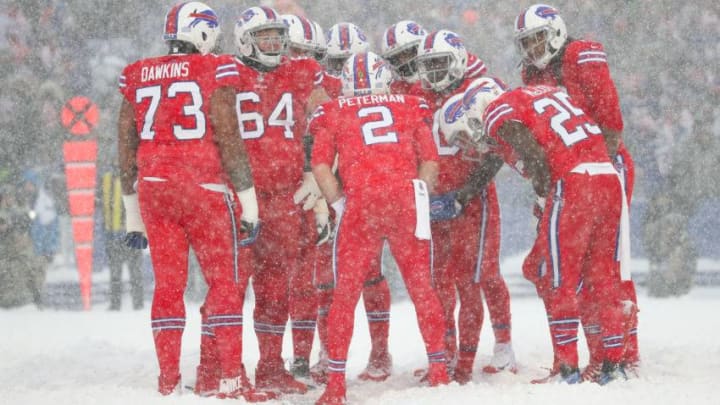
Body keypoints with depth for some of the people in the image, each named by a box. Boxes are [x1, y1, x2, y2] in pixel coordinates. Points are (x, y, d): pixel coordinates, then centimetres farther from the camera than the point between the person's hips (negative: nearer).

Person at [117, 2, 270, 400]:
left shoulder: (137, 77, 10)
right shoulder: (214, 72, -5)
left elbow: (126, 148, 12)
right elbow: (229, 141, -9)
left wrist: (133, 214, 20)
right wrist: (248, 206, -5)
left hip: (153, 189, 5)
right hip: (204, 188, -5)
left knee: (168, 283, 10)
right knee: (226, 280, 2)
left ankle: (168, 380, 11)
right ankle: (230, 379, -3)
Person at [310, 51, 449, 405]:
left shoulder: (333, 113, 16)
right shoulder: (410, 108, 20)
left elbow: (321, 167, 3)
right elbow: (430, 162, 10)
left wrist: (339, 203, 7)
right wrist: (418, 198, 13)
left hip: (360, 202, -1)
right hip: (406, 200, 1)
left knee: (346, 292, 5)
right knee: (421, 287, 12)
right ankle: (439, 372, 14)